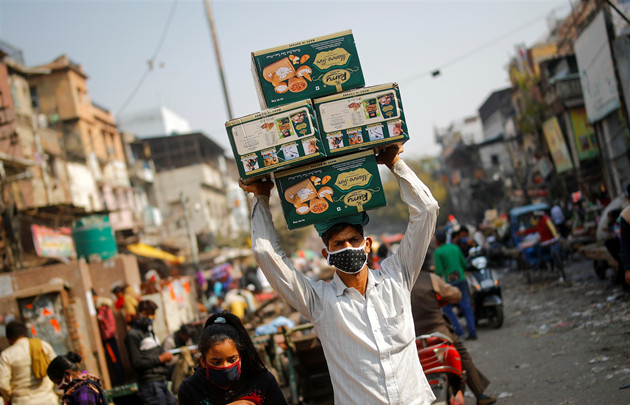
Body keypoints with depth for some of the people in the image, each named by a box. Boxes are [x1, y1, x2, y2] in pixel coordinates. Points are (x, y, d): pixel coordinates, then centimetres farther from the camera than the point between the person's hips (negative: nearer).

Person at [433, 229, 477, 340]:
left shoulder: (438, 252, -9)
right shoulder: (455, 248, 9)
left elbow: (439, 271, -13)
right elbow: (464, 264, 13)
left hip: (449, 282, -6)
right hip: (461, 280, 6)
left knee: (447, 308, 5)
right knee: (466, 306, 7)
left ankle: (459, 332, -1)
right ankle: (472, 332, 5)